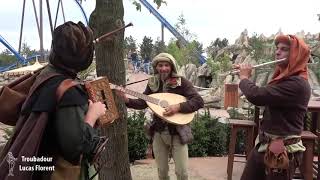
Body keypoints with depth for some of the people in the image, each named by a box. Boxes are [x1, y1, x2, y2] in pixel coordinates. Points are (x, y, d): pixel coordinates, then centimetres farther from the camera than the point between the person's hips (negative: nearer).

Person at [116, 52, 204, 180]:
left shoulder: (181, 82, -11)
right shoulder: (153, 83, 2)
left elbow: (199, 101, -17)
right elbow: (143, 103, 6)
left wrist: (178, 107, -29)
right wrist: (127, 100, -10)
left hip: (178, 132, -3)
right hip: (158, 132, 4)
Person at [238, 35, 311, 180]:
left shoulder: (297, 83, -22)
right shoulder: (283, 78, 9)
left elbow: (256, 96, -30)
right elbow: (264, 96, 21)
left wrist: (244, 78, -10)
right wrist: (246, 75, 6)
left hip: (283, 150, -9)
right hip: (263, 145, 9)